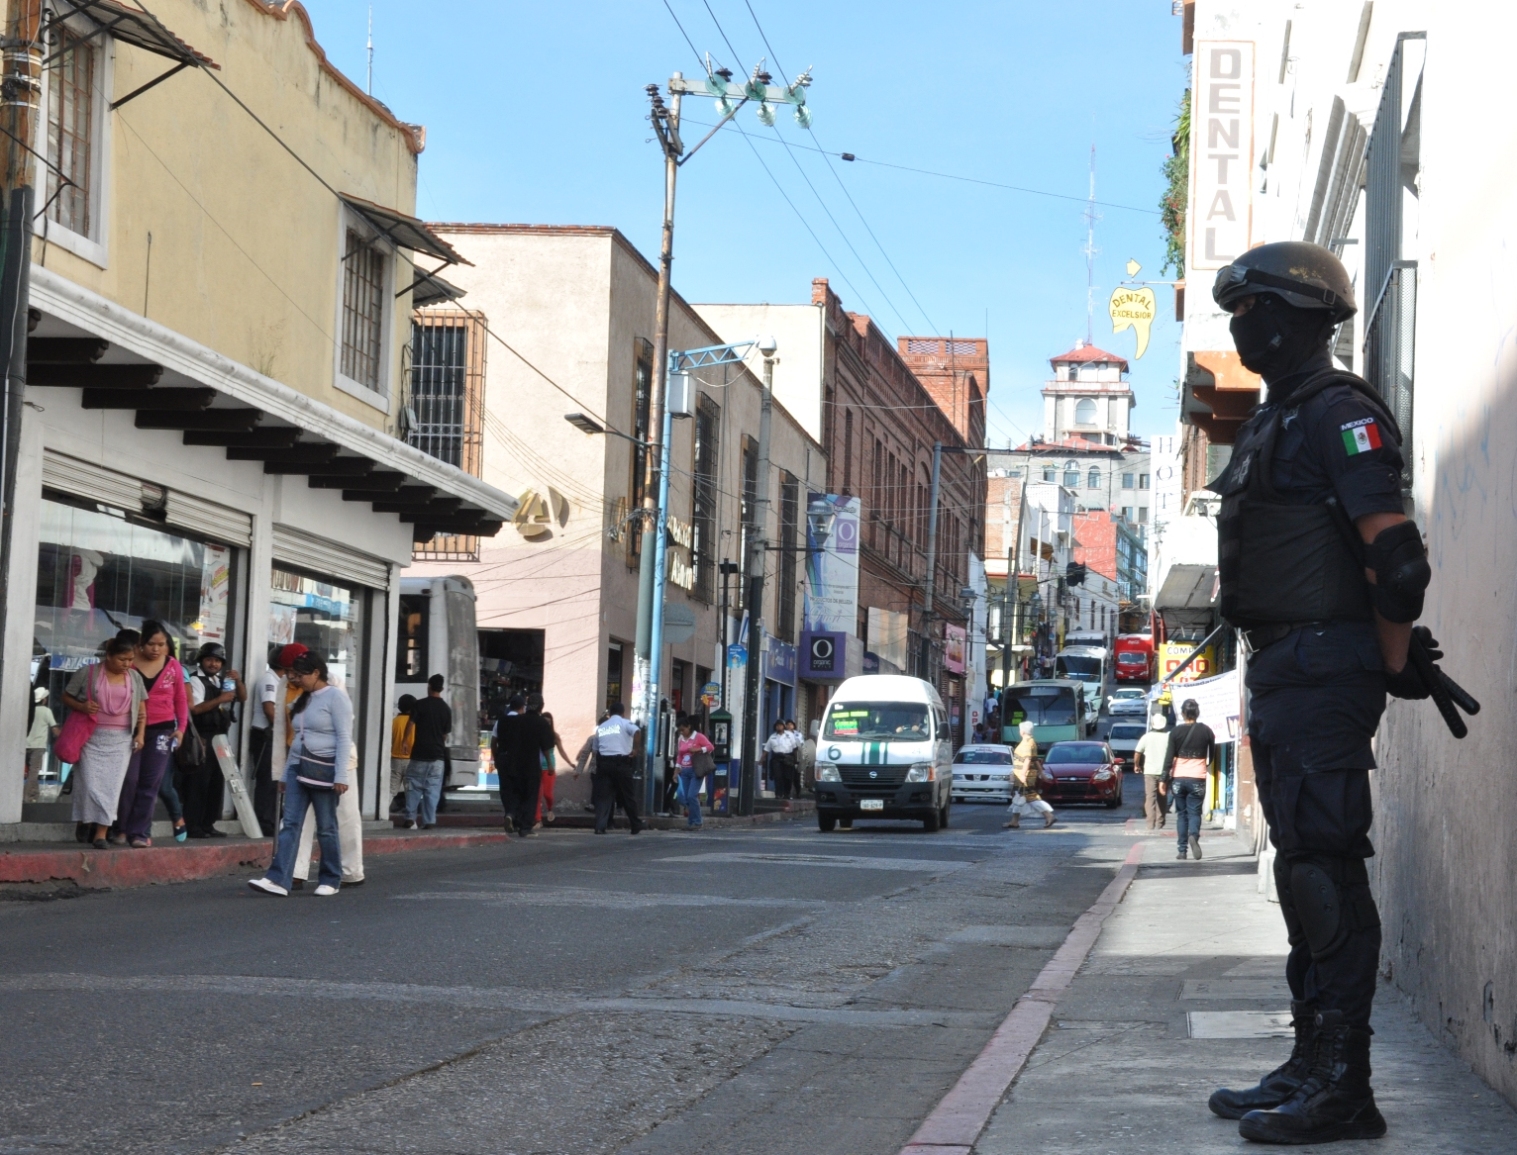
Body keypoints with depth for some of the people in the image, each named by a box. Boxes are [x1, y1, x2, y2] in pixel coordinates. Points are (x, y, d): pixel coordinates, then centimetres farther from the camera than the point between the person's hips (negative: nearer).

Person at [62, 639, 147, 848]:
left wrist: (140, 734, 2)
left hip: (121, 739, 2)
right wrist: (82, 706, -16)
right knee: (91, 782, -5)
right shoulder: (88, 673, -2)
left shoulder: (135, 677, 8)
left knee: (112, 784, -5)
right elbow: (66, 697, 3)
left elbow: (141, 710, 13)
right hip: (92, 737, -2)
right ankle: (87, 824, 13)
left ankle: (101, 833, -5)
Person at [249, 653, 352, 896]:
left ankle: (331, 881, 11)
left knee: (326, 828, 0)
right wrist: (286, 773, 18)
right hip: (298, 767, 7)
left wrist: (341, 776, -19)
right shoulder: (303, 700, 17)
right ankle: (279, 880, -12)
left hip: (324, 769, -7)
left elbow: (344, 738, -12)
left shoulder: (335, 697, -6)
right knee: (290, 824, -4)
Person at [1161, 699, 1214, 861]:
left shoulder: (1176, 731, -2)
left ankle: (1182, 850, 5)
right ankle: (1194, 835, -27)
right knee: (1194, 812, 3)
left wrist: (1164, 780, -4)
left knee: (1181, 813, 10)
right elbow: (1212, 753, 11)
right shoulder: (1206, 731, 0)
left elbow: (1169, 758, -5)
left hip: (1178, 778, 0)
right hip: (1197, 778, 0)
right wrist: (1209, 766, 31)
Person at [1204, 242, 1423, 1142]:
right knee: (1305, 870, 13)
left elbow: (1397, 560, -18)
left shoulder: (1339, 412, -12)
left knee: (1326, 872, -10)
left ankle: (1342, 1091, -8)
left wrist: (1394, 670, -10)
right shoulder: (1275, 420, 20)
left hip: (1325, 671, -10)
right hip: (1282, 675, 10)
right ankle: (1314, 1067, 20)